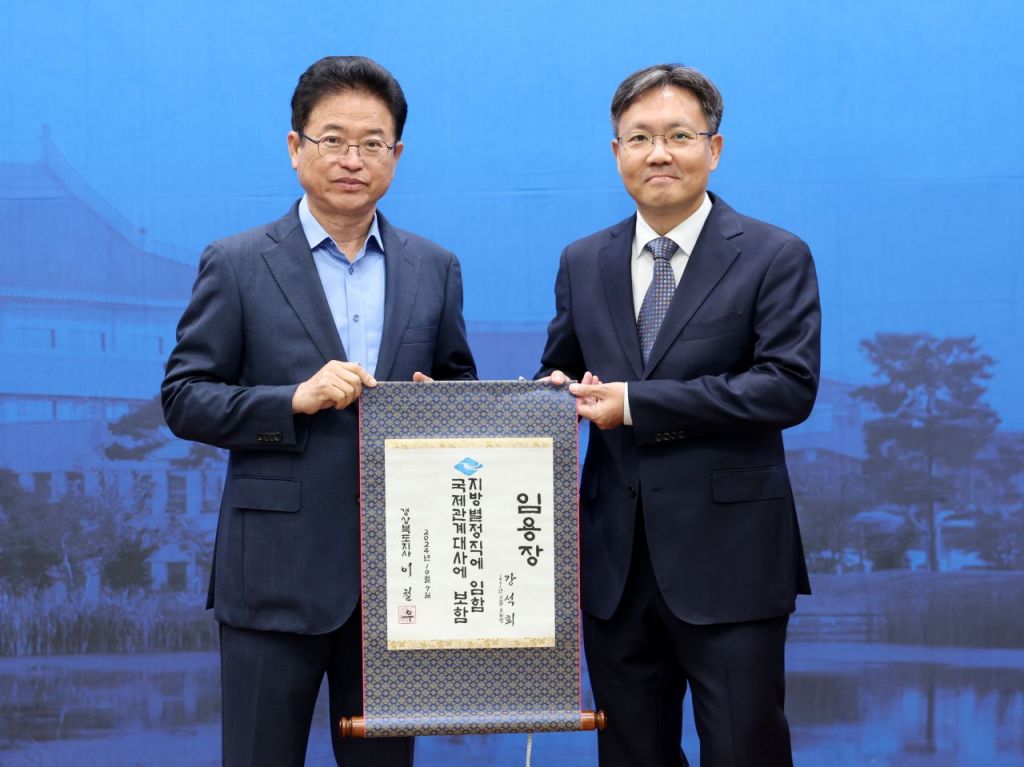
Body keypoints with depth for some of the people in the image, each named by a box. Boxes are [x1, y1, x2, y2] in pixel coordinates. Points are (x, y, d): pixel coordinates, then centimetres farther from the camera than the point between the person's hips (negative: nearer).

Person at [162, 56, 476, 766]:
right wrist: (294, 400, -17)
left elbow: (461, 386, 17)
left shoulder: (435, 269, 9)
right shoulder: (236, 265, 0)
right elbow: (184, 398, -2)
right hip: (276, 573, -3)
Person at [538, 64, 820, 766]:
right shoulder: (582, 263, 11)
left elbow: (790, 386, -15)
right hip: (615, 557, 5)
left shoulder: (775, 257, -4)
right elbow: (558, 374, 20)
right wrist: (558, 392, -7)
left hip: (728, 558, -4)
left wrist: (636, 404, -17)